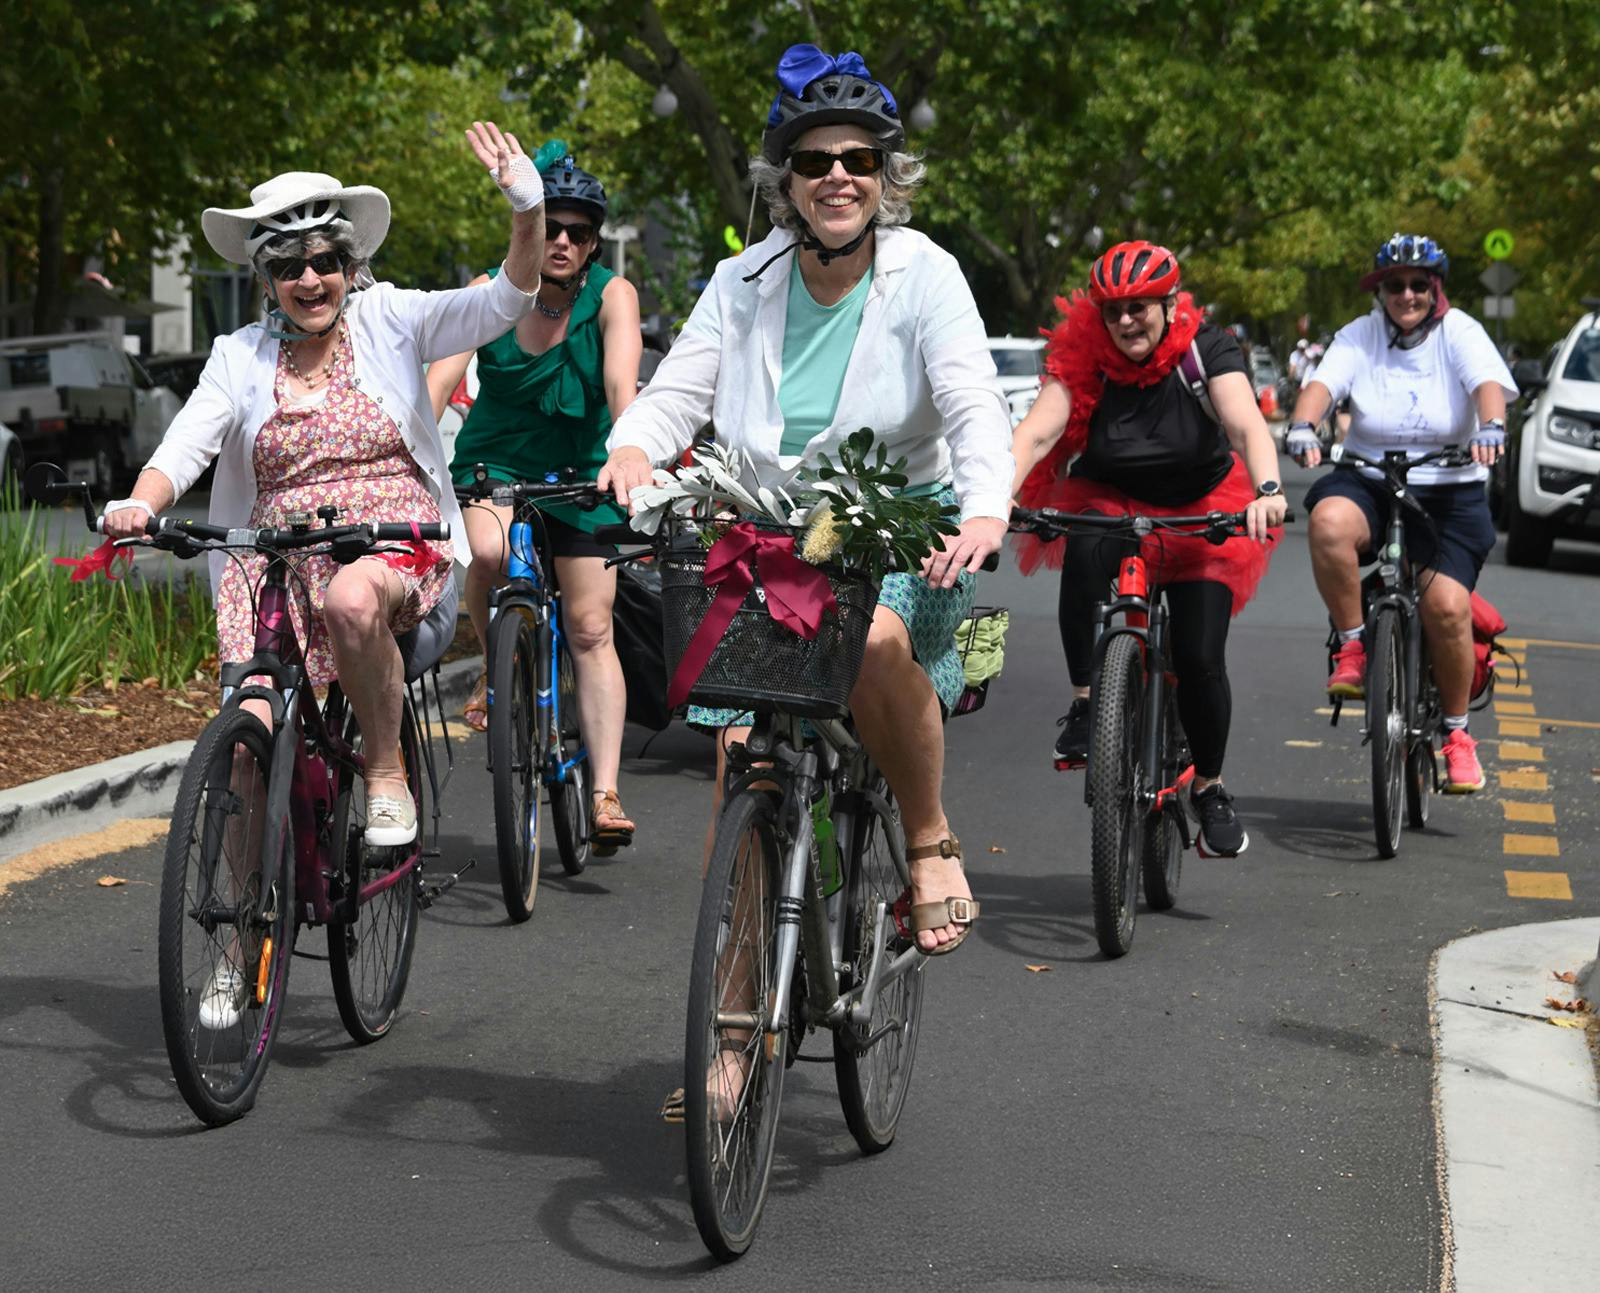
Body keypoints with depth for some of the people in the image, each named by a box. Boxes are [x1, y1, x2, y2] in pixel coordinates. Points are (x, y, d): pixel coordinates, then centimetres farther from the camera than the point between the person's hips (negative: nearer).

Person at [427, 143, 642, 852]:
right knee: (489, 549, -32)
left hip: (579, 471, 0)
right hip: (495, 459, 0)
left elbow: (622, 384, -30)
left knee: (590, 631, -7)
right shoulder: (491, 291, -13)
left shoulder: (611, 296, -15)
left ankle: (605, 796, -7)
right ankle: (496, 669, -3)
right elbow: (440, 375, -24)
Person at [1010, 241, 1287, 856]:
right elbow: (1036, 431, -27)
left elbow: (1246, 424, -30)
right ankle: (1084, 706, -24)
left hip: (1200, 512, 0)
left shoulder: (1207, 349, -15)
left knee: (1199, 657, -13)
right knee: (1085, 552, -36)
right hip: (1110, 503, 1)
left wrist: (1267, 491, -50)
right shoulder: (1084, 357, -13)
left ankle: (1209, 787, 12)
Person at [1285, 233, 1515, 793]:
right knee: (1330, 520, -35)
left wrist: (1492, 427, -41)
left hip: (1449, 493, -1)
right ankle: (1352, 648, -16)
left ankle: (1456, 732, 5)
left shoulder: (1459, 332, -1)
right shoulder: (1360, 336, 3)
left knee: (1447, 606, -18)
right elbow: (1322, 383, -13)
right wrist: (1303, 426, -35)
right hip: (1369, 483, 1)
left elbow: (1488, 383, -19)